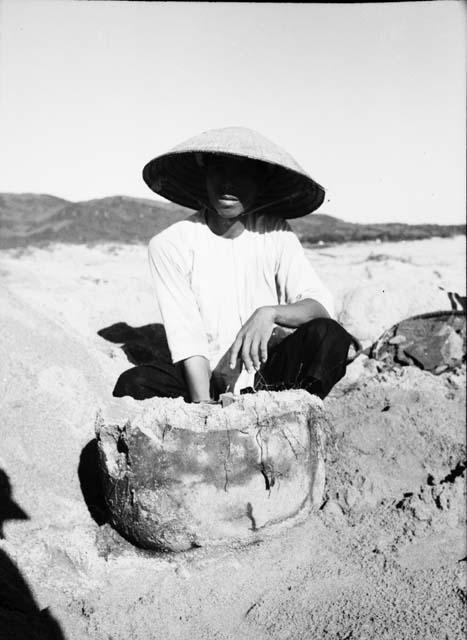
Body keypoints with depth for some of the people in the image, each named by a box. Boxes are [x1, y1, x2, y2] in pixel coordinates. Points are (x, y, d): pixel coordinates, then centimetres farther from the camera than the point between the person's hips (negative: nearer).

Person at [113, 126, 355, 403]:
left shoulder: (275, 234, -4)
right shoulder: (170, 244, -9)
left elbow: (321, 305, -13)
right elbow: (186, 337, -14)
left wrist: (270, 313, -33)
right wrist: (203, 404, -26)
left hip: (265, 369, 1)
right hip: (201, 373, -1)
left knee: (329, 336, -25)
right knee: (132, 384, -28)